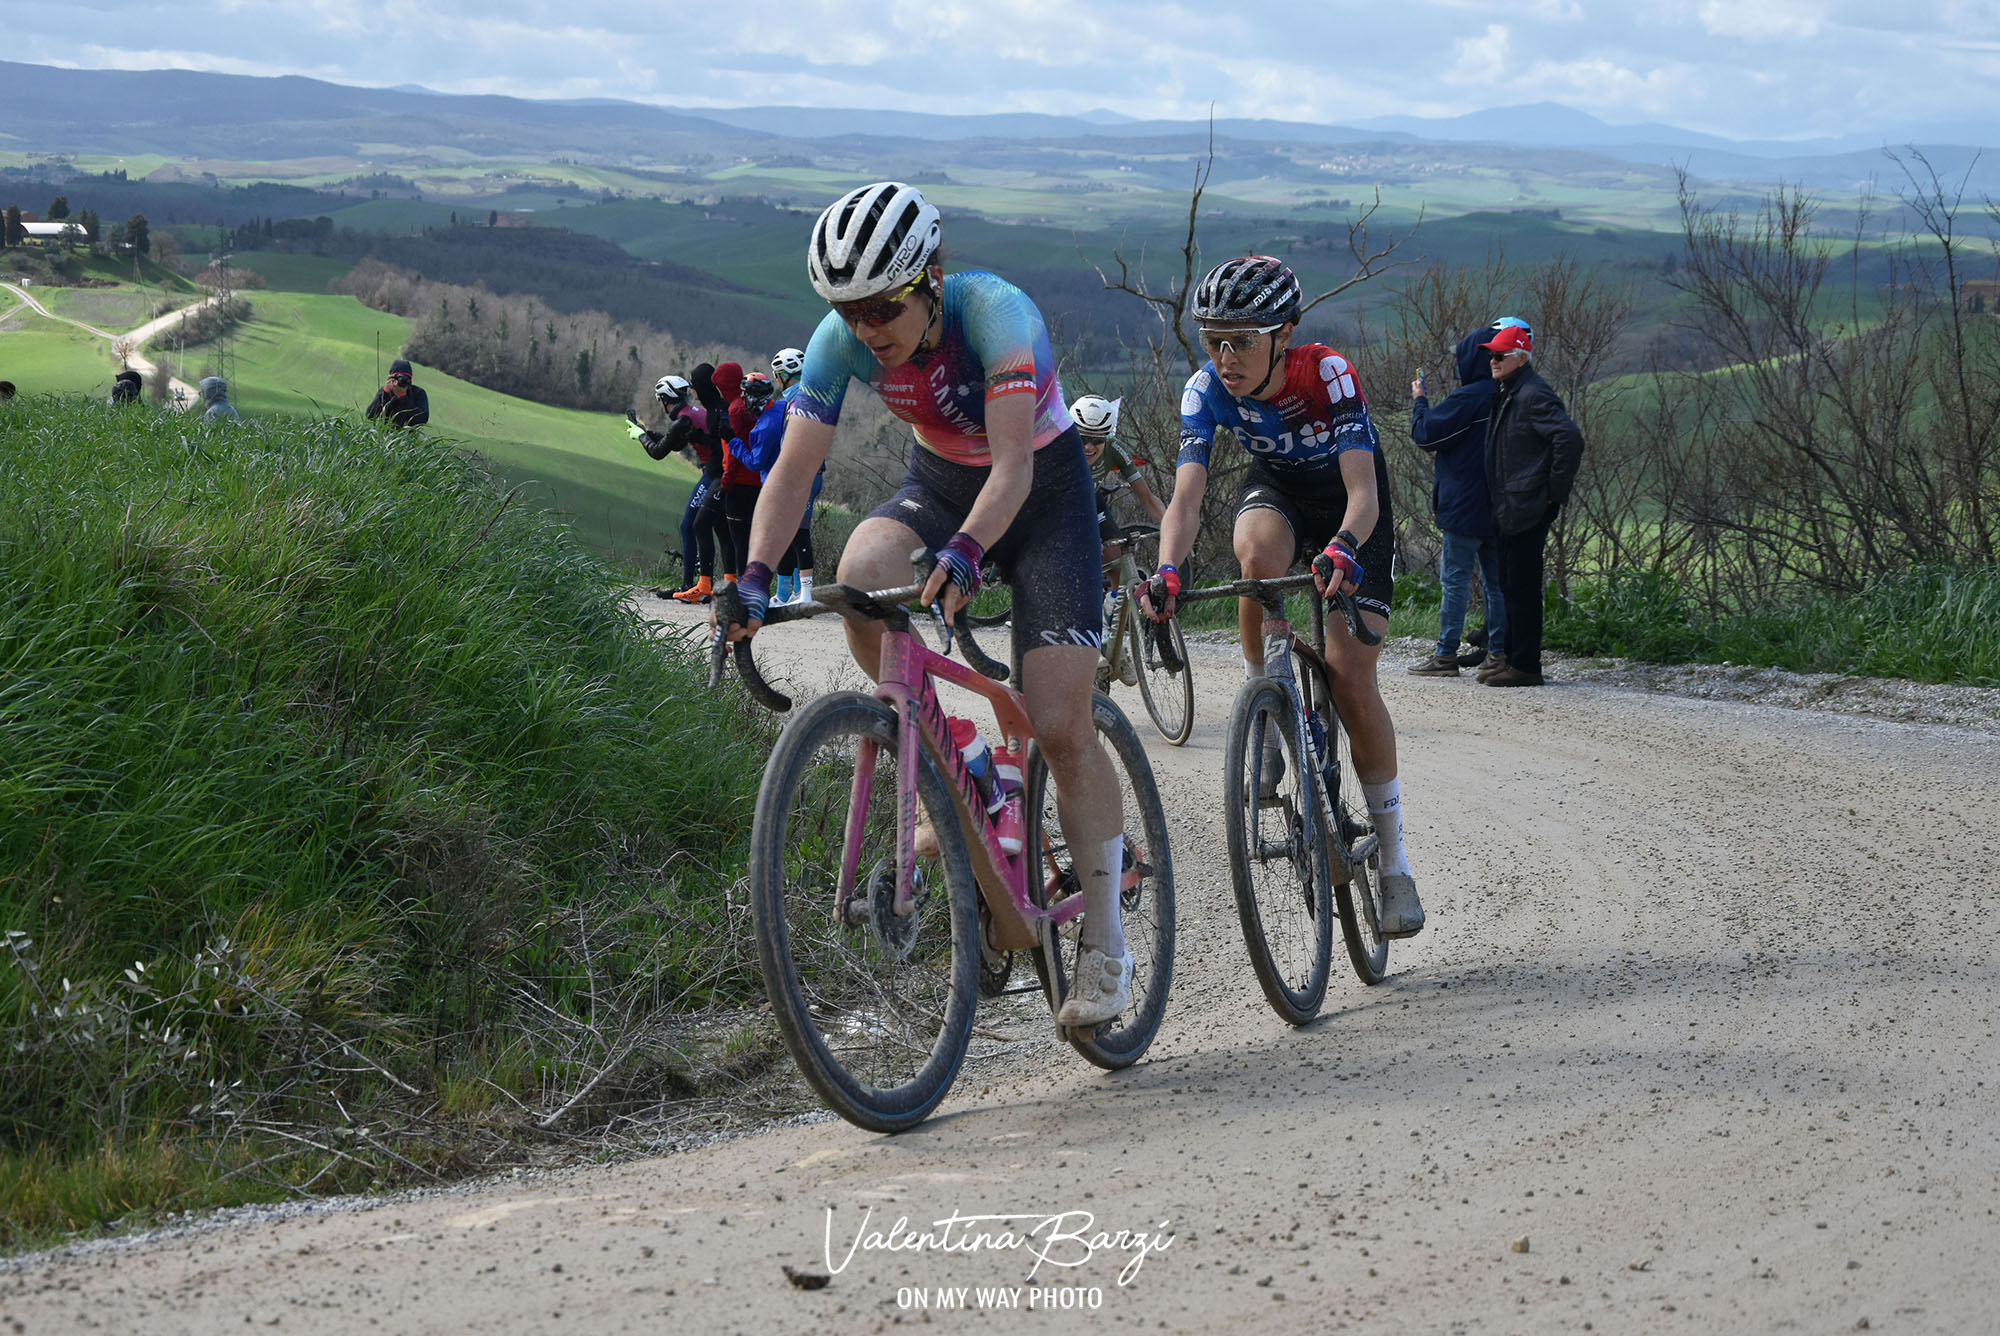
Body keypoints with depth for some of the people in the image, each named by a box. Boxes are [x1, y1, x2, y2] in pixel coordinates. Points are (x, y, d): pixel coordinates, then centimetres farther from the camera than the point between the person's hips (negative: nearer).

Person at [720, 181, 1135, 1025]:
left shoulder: (996, 313, -32)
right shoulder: (843, 339, -19)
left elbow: (1012, 465, -40)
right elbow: (795, 466, -23)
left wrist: (963, 553, -58)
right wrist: (754, 575, -39)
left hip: (1043, 492, -4)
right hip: (939, 485, 4)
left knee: (1060, 727, -14)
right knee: (860, 576, -31)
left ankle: (1105, 943, -1)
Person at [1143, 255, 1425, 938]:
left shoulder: (1327, 374, -33)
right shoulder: (1207, 389, -25)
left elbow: (1364, 490, -42)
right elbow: (1186, 497, -32)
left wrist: (1342, 549, -62)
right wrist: (1167, 572, -51)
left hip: (1349, 505, -2)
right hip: (1277, 489, 2)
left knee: (1352, 681, -13)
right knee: (1260, 553, -38)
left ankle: (1393, 856, 0)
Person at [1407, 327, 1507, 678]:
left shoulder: (1467, 399, -16)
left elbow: (1425, 433, -13)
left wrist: (1419, 399, 3)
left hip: (1464, 506, -7)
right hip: (1497, 508, 7)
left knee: (1455, 578, -3)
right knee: (1495, 580, 10)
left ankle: (1446, 654, -3)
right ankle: (1498, 651, 11)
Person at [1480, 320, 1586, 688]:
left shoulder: (1532, 395, -16)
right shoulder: (1507, 394, 16)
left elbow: (1570, 438, -26)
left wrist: (1556, 490, -19)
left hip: (1528, 510, -10)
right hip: (1512, 508, 10)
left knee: (1521, 587, -7)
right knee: (1511, 585, 15)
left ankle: (1525, 666, -3)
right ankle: (1513, 658, 22)